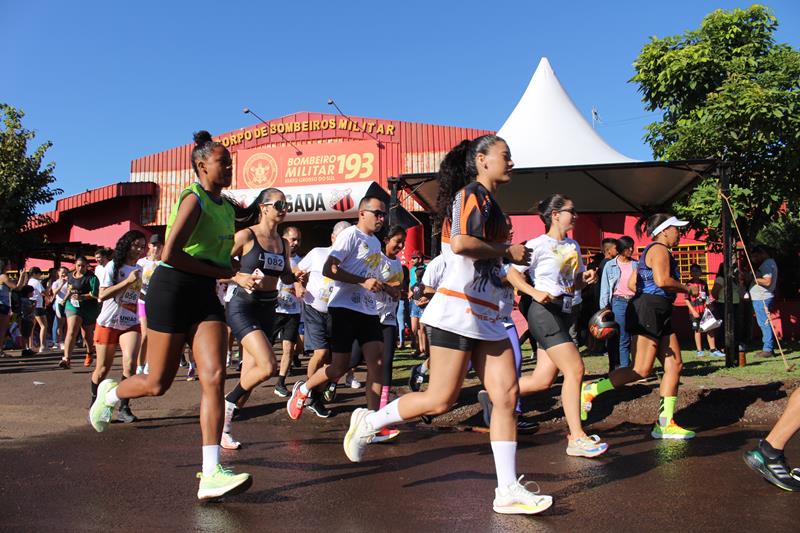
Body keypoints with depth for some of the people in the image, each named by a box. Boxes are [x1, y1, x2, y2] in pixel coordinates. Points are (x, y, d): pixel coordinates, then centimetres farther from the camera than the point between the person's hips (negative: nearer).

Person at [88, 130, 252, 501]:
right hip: (172, 289, -7)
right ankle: (110, 393, 40)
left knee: (215, 376, -10)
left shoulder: (227, 208, 14)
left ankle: (210, 475, -12)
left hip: (205, 294, 7)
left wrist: (237, 276, 4)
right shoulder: (193, 199, -11)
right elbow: (170, 254, -22)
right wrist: (220, 271, -13)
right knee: (158, 383, 4)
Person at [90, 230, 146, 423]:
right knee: (103, 369, 6)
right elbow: (102, 295, -19)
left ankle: (124, 408, -8)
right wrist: (128, 281, -24)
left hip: (131, 324, 3)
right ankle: (94, 402, 31)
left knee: (130, 364, -18)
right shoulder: (113, 266, -8)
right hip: (108, 323, -3)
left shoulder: (139, 269, 9)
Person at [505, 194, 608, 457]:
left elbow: (575, 282, 22)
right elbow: (512, 273, -10)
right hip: (545, 312, -8)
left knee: (542, 380, 6)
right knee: (575, 369, -14)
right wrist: (535, 292, -23)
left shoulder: (573, 246, 15)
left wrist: (587, 278, 0)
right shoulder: (538, 244, -8)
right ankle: (576, 438, -7)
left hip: (563, 313, 9)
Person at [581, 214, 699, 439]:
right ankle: (591, 390, -4)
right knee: (641, 370, -12)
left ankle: (665, 423, 8)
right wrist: (687, 289, -10)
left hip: (660, 315, 11)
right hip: (649, 312, -11)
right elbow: (662, 280, -24)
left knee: (674, 365, 6)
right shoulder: (660, 249, -8)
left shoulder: (651, 251, 22)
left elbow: (632, 283, 21)